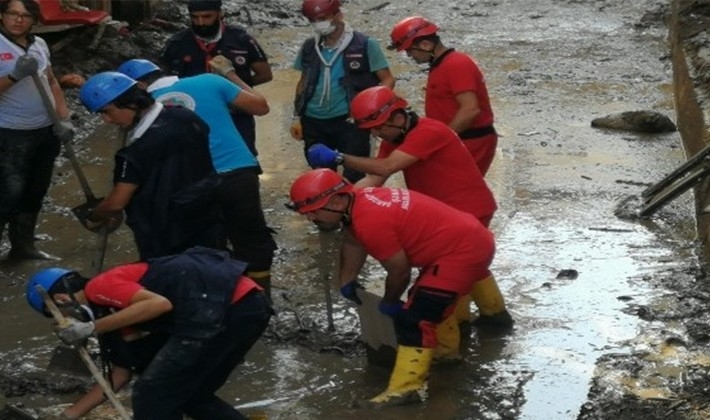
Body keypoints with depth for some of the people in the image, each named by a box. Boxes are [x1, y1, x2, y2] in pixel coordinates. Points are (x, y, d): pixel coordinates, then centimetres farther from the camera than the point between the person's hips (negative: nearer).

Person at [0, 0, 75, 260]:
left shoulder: (39, 44, 8)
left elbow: (52, 83, 13)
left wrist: (64, 119, 4)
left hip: (46, 131, 7)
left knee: (35, 193, 14)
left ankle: (23, 246, 26)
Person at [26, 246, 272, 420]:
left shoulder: (99, 288, 1)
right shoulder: (115, 304, 29)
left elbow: (159, 303, -14)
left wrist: (91, 329, -8)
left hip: (227, 309, -10)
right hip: (248, 306, 10)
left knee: (151, 398, 2)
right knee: (191, 396, 25)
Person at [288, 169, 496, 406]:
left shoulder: (370, 220, -27)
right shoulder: (359, 201, 1)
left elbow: (400, 270, -16)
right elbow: (353, 242, 21)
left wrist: (389, 302, 2)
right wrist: (346, 281, 29)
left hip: (462, 251, -10)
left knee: (414, 317, -12)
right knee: (429, 299, 31)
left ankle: (407, 387, -10)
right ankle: (445, 350, 51)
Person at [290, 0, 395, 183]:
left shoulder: (365, 45, -5)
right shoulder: (309, 47, 8)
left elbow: (387, 80, -4)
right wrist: (297, 117, 14)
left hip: (350, 121, -4)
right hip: (313, 122, 5)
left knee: (353, 177, -5)